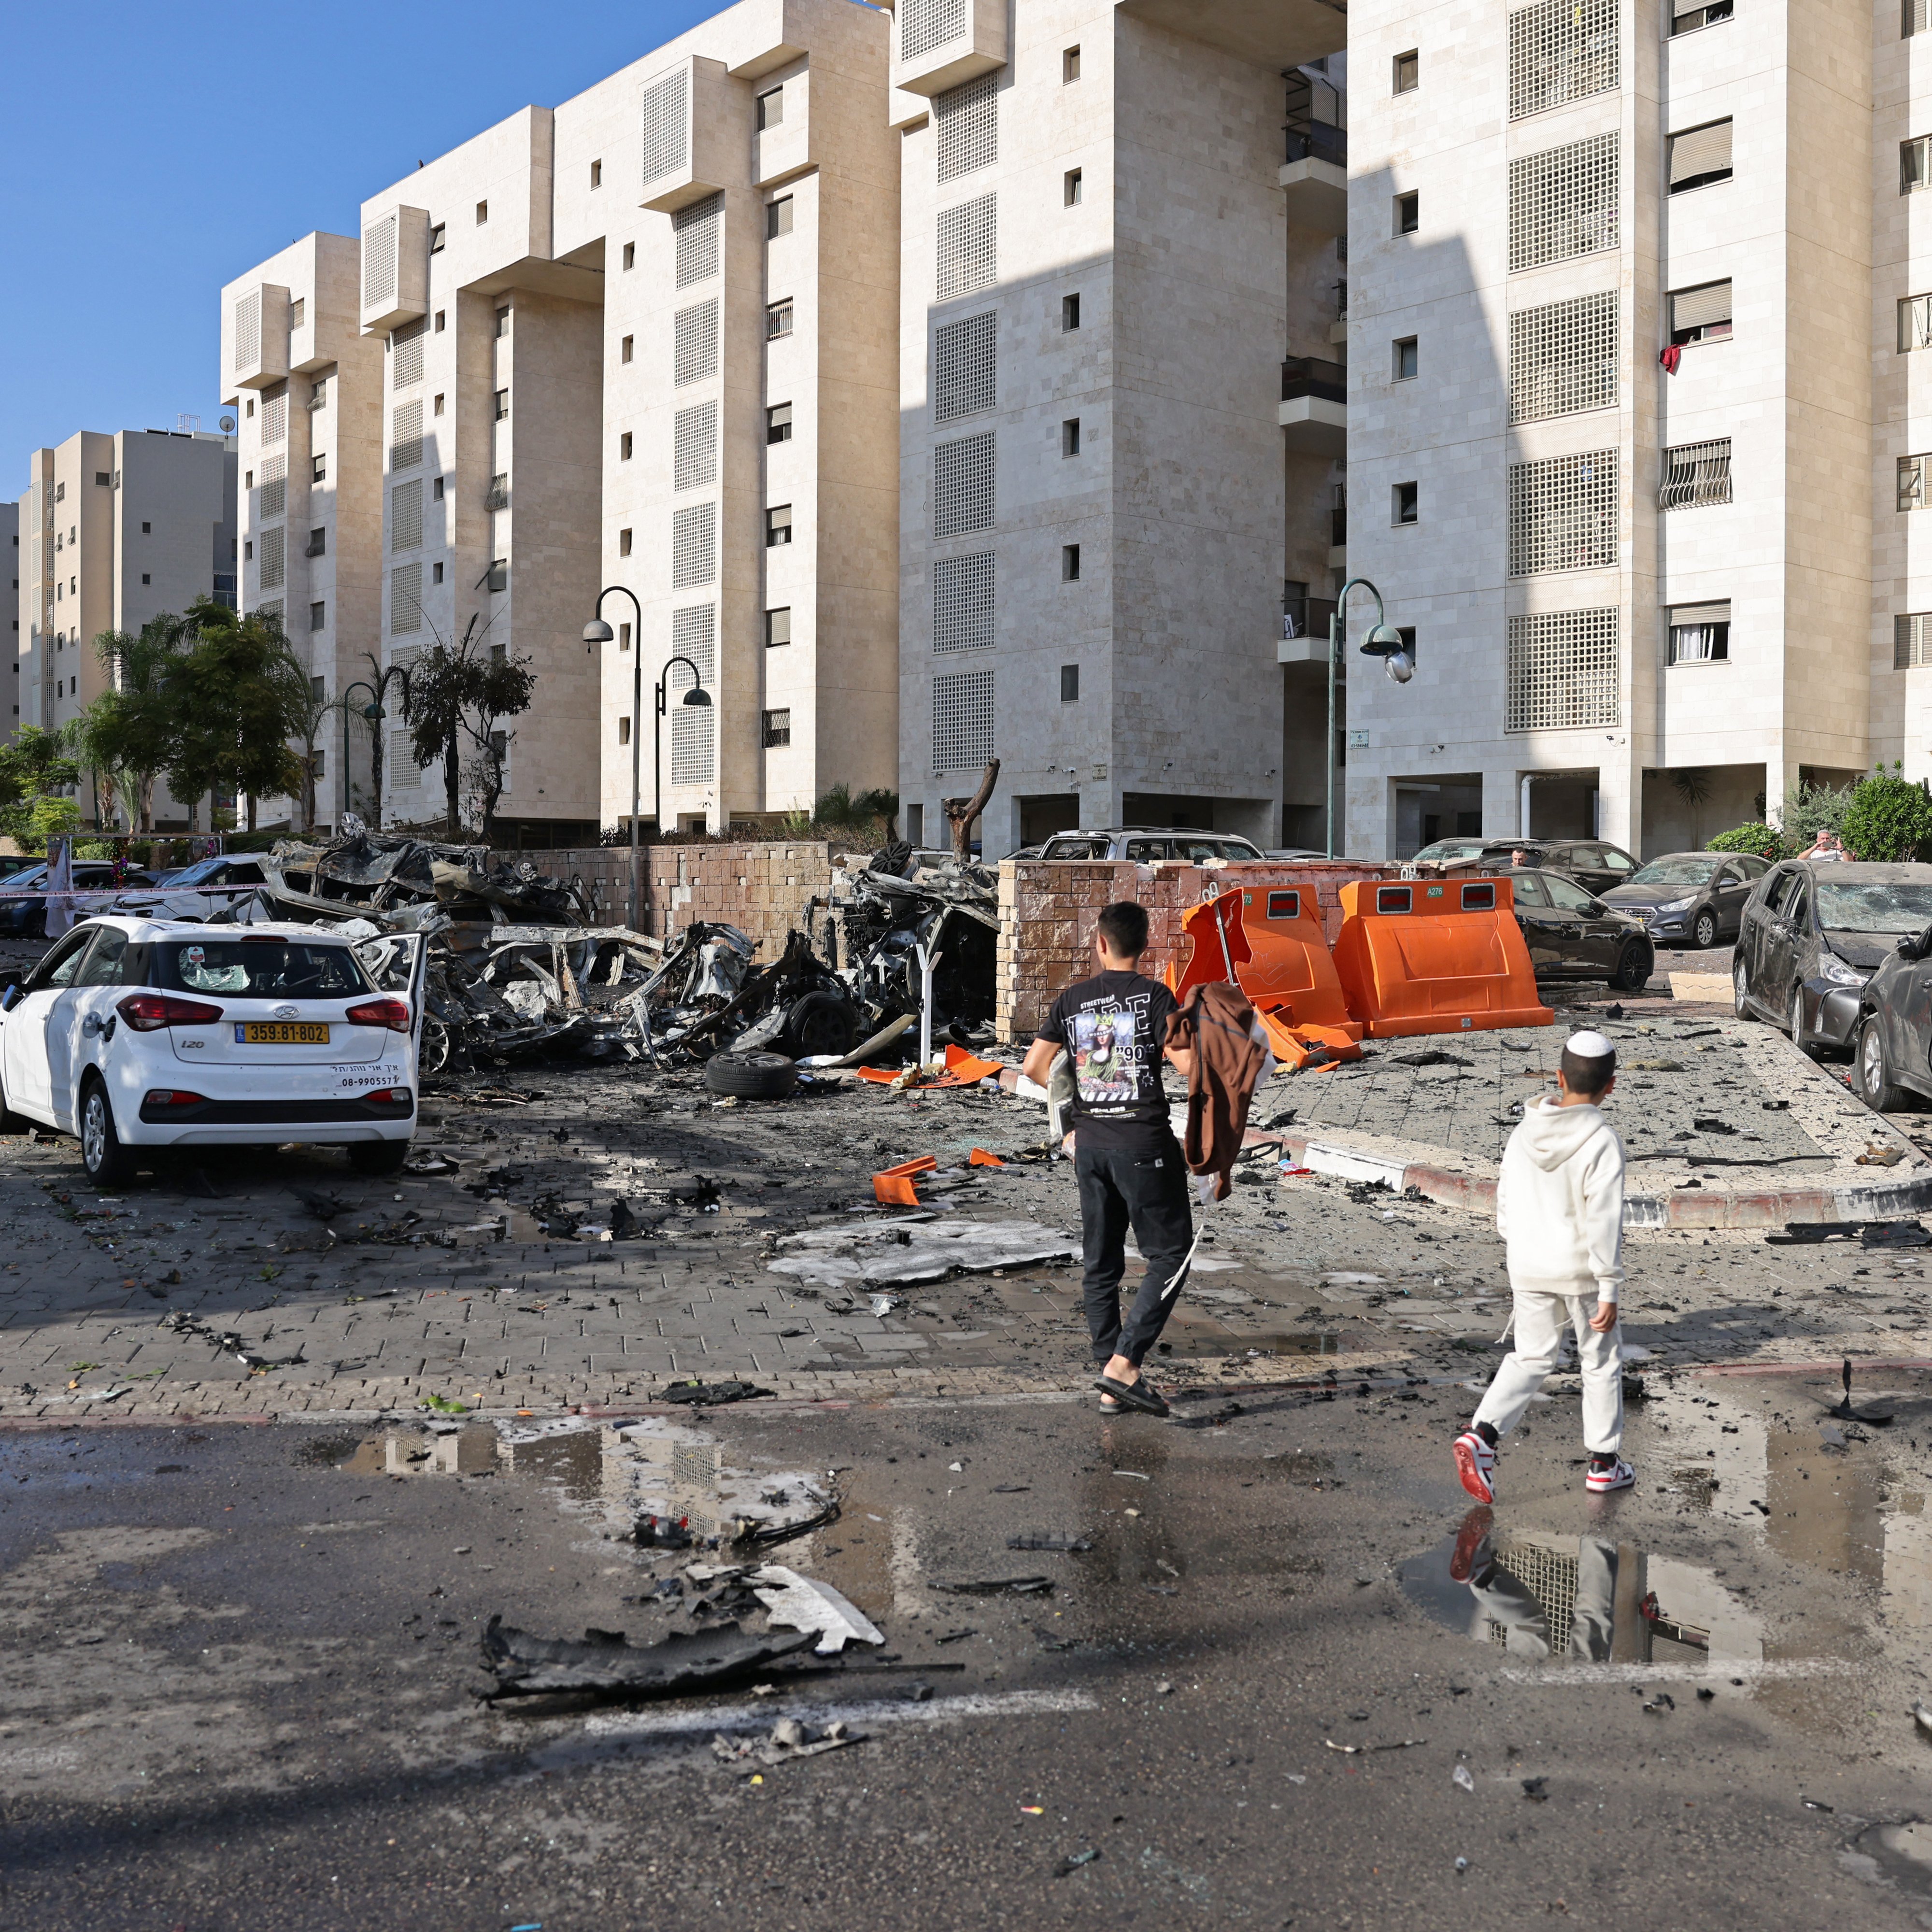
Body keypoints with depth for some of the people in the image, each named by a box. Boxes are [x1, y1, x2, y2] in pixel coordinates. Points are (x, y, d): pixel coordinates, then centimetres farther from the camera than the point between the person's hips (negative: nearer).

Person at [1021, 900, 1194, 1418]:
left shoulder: (1072, 999, 5)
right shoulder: (1152, 995, -9)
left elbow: (1034, 1066, 6)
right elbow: (1187, 1063, -17)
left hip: (1090, 1143, 5)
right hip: (1144, 1143, -5)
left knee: (1101, 1263, 12)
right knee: (1169, 1253, 4)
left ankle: (1111, 1384, 15)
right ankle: (1123, 1365, -8)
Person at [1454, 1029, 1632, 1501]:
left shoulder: (1524, 1132, -2)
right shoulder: (1602, 1142, -18)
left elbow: (1506, 1203, 6)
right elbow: (1603, 1222, -19)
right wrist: (1609, 1292, -13)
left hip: (1529, 1269, 4)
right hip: (1581, 1272, -4)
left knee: (1532, 1357, 16)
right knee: (1602, 1361, 15)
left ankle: (1481, 1435, -3)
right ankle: (1604, 1462, 24)